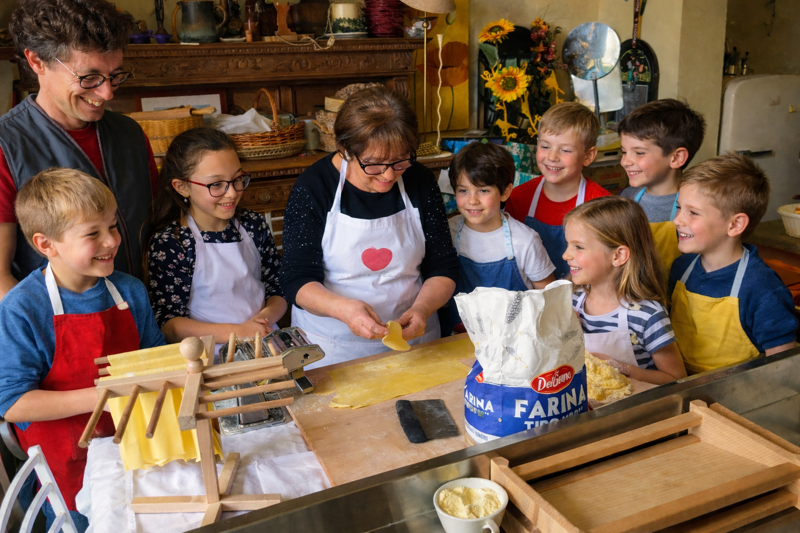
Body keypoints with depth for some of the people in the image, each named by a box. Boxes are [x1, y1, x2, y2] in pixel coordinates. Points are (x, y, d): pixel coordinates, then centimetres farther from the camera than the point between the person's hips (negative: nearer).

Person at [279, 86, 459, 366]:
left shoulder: (420, 182, 0)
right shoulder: (313, 186, -8)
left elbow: (443, 268, 4)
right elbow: (296, 280, -9)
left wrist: (421, 309, -16)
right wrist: (342, 308, -29)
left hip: (411, 338, 3)